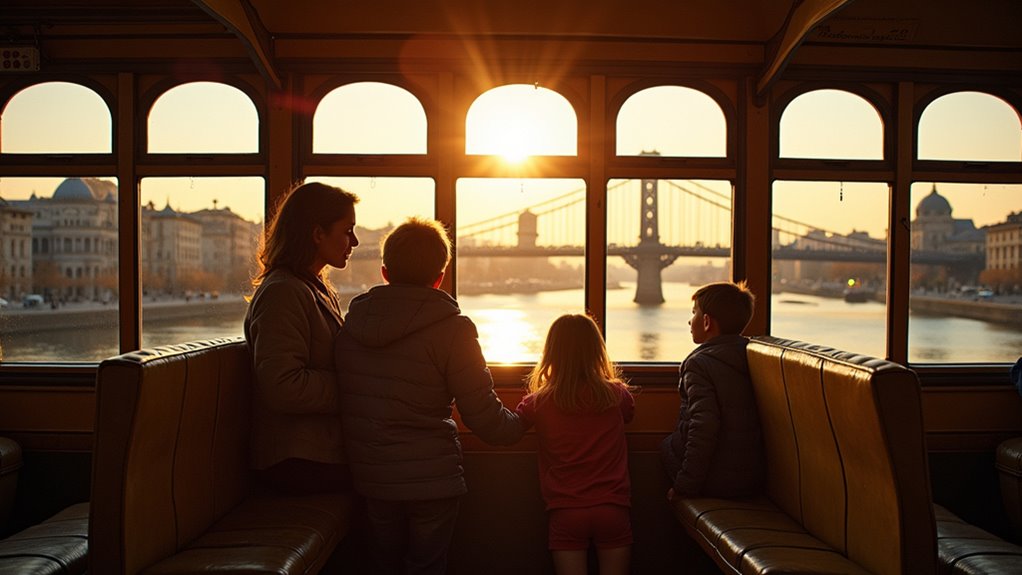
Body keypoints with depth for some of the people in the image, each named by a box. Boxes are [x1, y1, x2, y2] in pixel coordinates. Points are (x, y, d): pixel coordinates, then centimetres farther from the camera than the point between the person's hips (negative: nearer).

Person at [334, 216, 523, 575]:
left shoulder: (351, 322, 0)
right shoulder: (450, 329, -15)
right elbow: (485, 419, -14)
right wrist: (519, 424, 7)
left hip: (371, 477, 5)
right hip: (432, 479, -4)